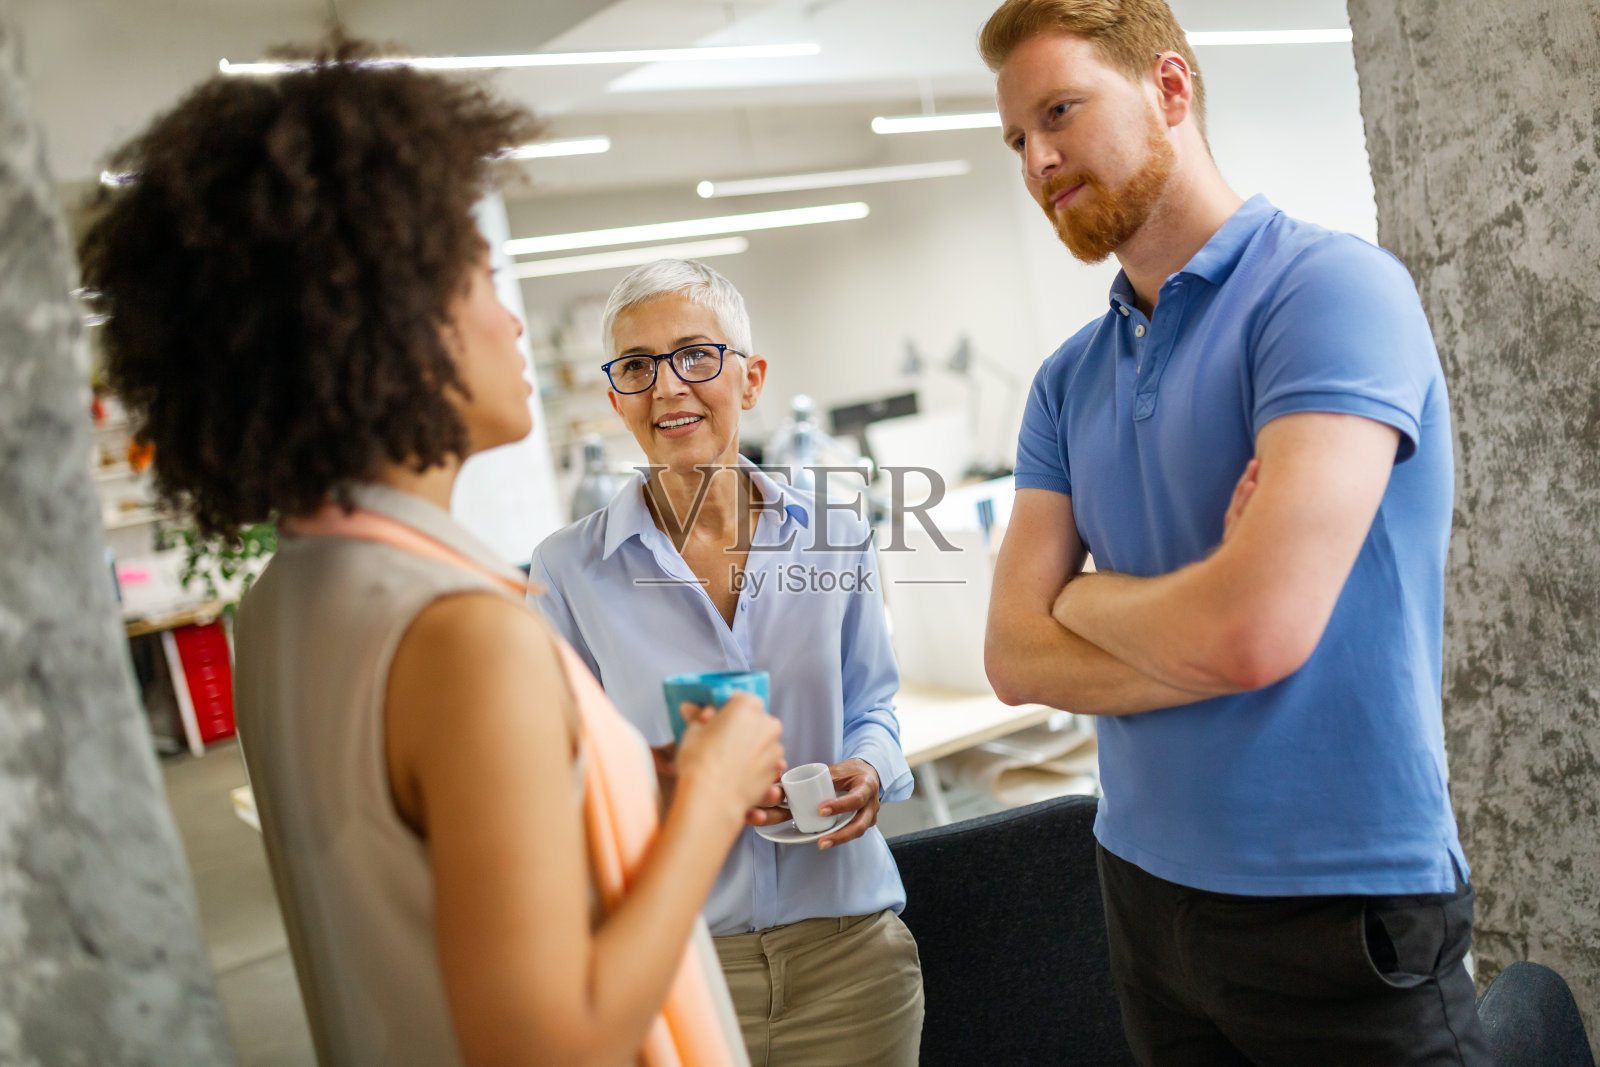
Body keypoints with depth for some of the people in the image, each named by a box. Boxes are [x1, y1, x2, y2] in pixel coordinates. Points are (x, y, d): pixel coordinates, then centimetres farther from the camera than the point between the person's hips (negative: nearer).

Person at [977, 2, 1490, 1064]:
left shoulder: (1335, 287, -15)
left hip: (1342, 901, -6)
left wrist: (1087, 595, -7)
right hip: (1146, 886, 7)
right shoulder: (1069, 380, 6)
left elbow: (1256, 630, -26)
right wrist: (1203, 630, -16)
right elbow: (1015, 655, -1)